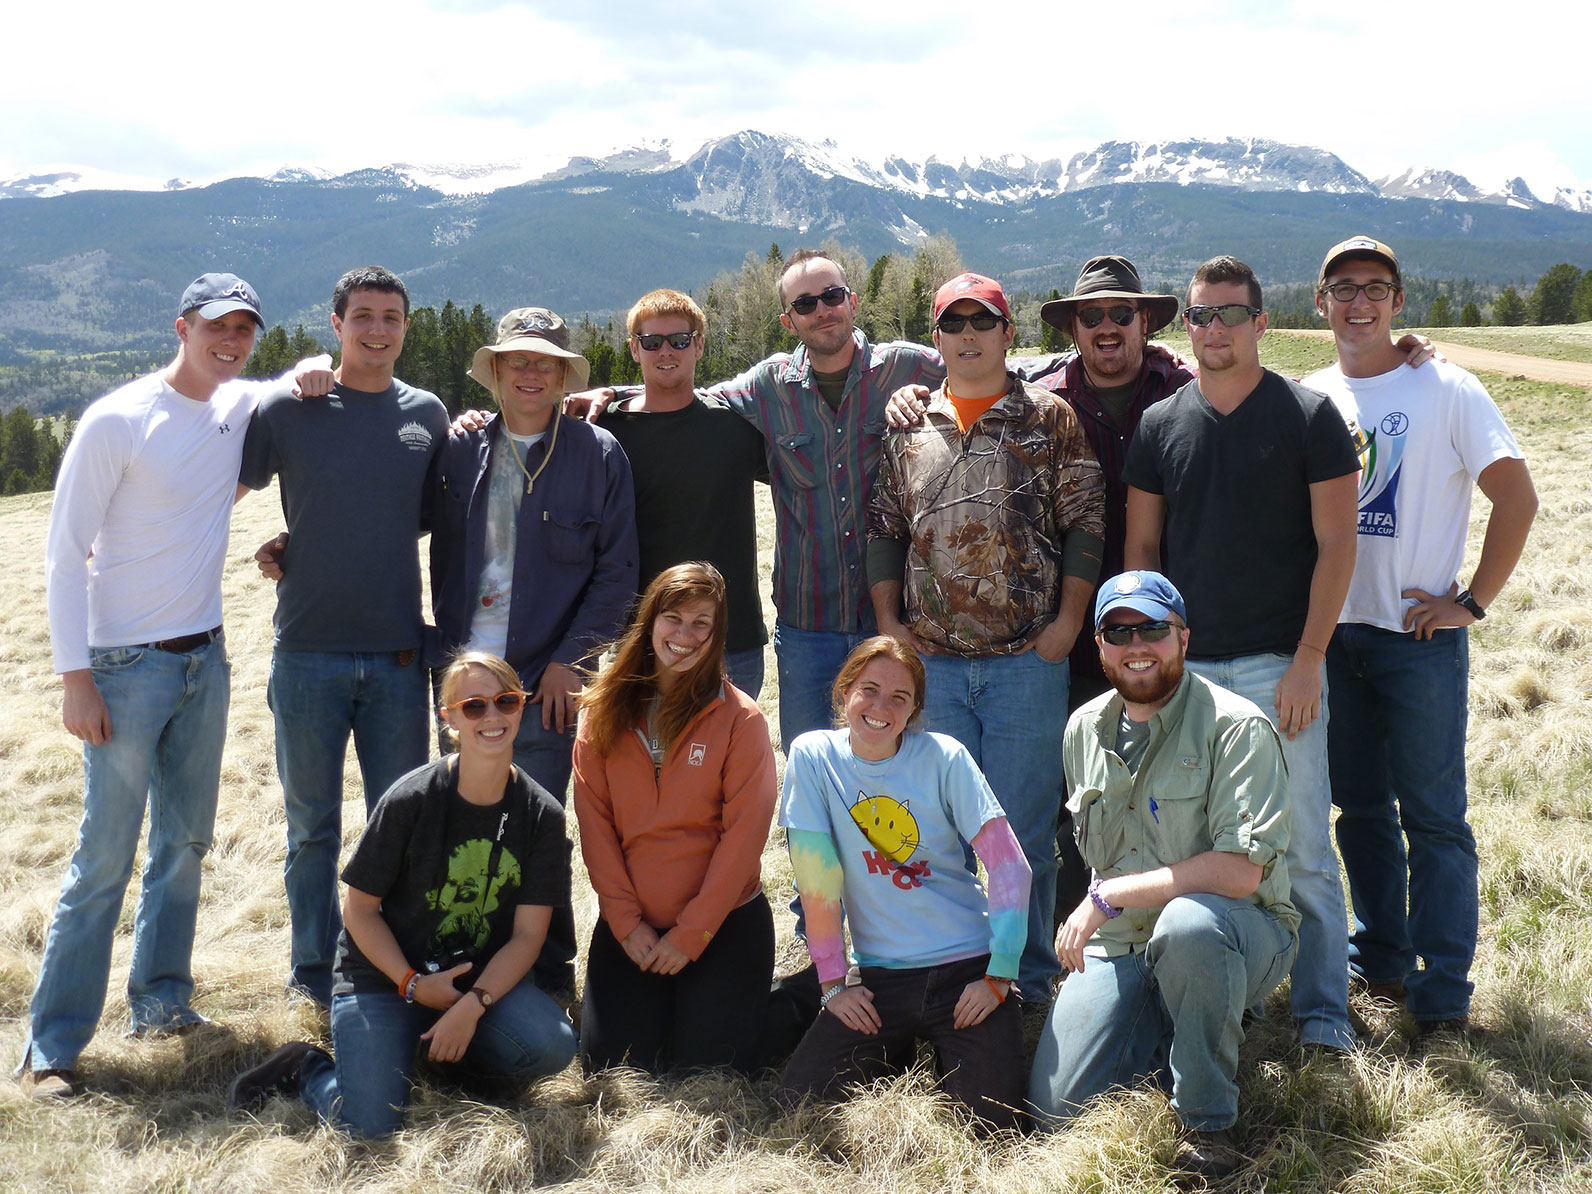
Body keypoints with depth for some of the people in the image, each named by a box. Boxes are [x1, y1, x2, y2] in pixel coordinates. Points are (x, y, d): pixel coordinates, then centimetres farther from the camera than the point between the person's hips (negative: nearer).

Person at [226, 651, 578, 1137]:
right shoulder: (411, 800, -14)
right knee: (368, 1123, -20)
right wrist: (412, 985, -13)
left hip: (485, 976, 3)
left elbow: (528, 934, -8)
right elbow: (358, 907, -6)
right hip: (385, 975, -3)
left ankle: (445, 1052, 6)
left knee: (553, 1045, -25)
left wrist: (471, 1006, -21)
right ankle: (304, 1067, 14)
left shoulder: (542, 814, -6)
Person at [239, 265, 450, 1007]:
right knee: (313, 826, 10)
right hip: (309, 652, -2)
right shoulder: (289, 409, -3)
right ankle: (313, 972, 24)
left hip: (399, 654, 2)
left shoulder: (427, 415, 6)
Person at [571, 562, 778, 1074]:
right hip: (627, 924, 2)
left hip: (725, 920, -2)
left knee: (709, 1068, -6)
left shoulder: (741, 719, -7)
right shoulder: (604, 711, 1)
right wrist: (626, 922, -6)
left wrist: (691, 934, -11)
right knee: (609, 1064, -3)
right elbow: (595, 822, 0)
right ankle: (653, 999, 27)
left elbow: (743, 834, -9)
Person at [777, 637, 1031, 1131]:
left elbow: (1009, 866, -7)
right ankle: (898, 1050, 16)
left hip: (965, 969, -1)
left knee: (992, 1119, -13)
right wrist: (833, 982, -4)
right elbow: (818, 878, -4)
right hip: (881, 976, 2)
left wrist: (1000, 974, -13)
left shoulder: (944, 758, -6)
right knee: (799, 1097, -11)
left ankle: (946, 1055, 19)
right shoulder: (813, 756, -3)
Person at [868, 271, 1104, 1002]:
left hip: (1027, 660, -2)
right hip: (929, 661, 3)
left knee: (1023, 828, 2)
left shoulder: (1050, 420, 4)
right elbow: (884, 529, 13)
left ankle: (1030, 979, 18)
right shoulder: (909, 427, 12)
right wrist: (888, 623, 4)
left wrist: (1067, 623, -7)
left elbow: (1085, 525, 1)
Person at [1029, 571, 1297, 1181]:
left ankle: (1208, 1123, -18)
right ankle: (1164, 1036, 19)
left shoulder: (1236, 728, -14)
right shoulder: (1084, 729, 7)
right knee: (1055, 1109, -10)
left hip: (1239, 932, -5)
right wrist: (1088, 923, 10)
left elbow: (1241, 871, -23)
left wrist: (1108, 896, -21)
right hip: (1121, 945, 5)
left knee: (1187, 922, -41)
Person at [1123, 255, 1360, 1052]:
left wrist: (1307, 660, -11)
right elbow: (1140, 547, 11)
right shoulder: (1159, 426, 8)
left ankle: (1321, 1007, 13)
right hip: (1183, 667, 3)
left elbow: (1335, 545, -3)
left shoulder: (1310, 417, 0)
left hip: (1279, 666, -3)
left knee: (1301, 847, 0)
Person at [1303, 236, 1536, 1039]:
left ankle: (1443, 994, 6)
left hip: (1418, 635, -4)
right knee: (1359, 807, 13)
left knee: (1432, 815, -2)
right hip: (1331, 633, 5)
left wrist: (1471, 602, -11)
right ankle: (1380, 961, 27)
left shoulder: (1446, 391, -4)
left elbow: (1517, 497, -7)